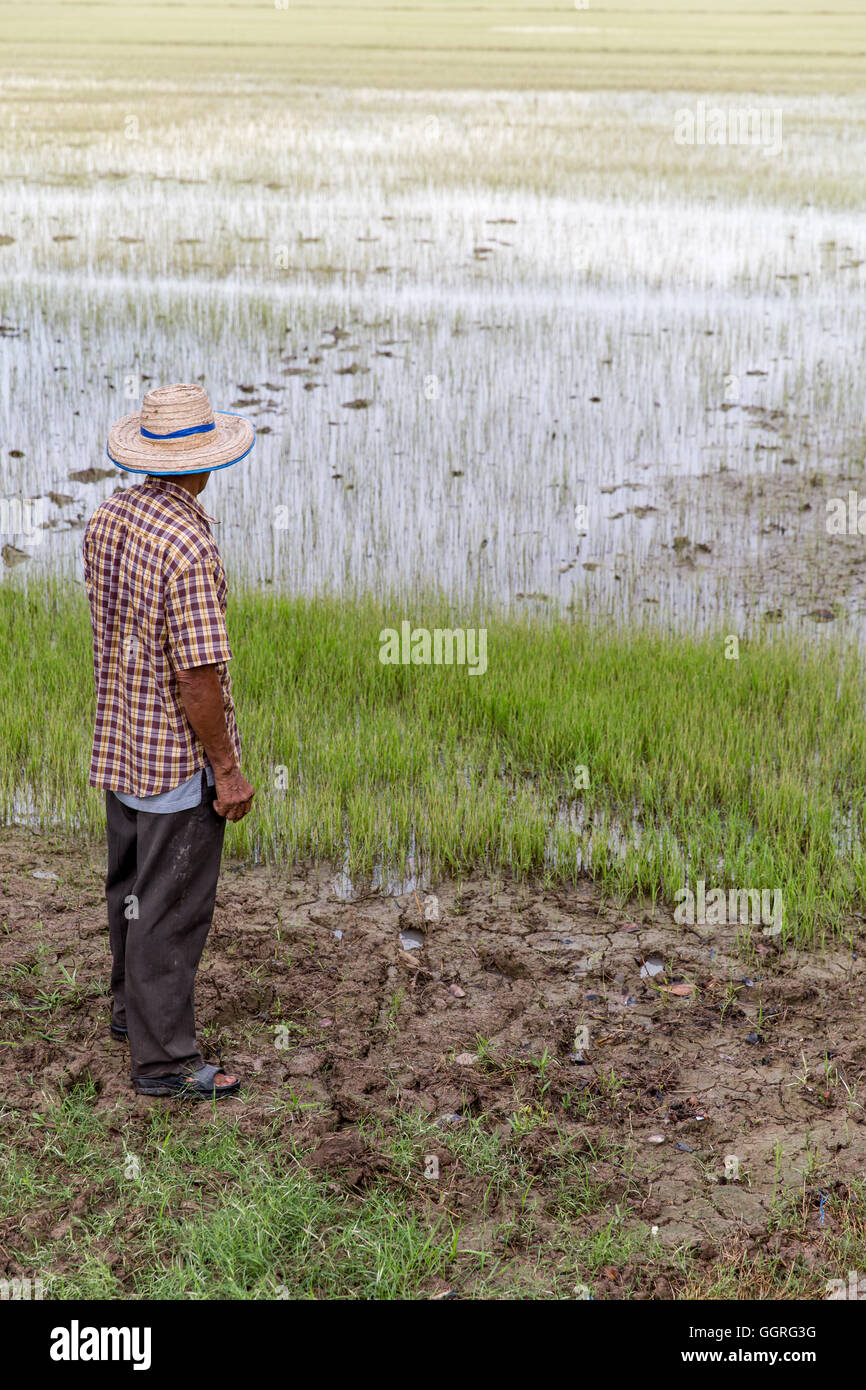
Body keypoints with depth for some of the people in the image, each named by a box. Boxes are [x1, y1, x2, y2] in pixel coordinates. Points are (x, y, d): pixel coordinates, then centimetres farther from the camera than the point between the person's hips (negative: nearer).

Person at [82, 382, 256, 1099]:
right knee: (172, 905, 2)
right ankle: (163, 1058, 12)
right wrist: (228, 769, -16)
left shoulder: (108, 517, 1)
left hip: (118, 739, 9)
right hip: (180, 757, -9)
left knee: (132, 884, 24)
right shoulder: (190, 547, -26)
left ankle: (133, 1003, 43)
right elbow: (196, 675, -26)